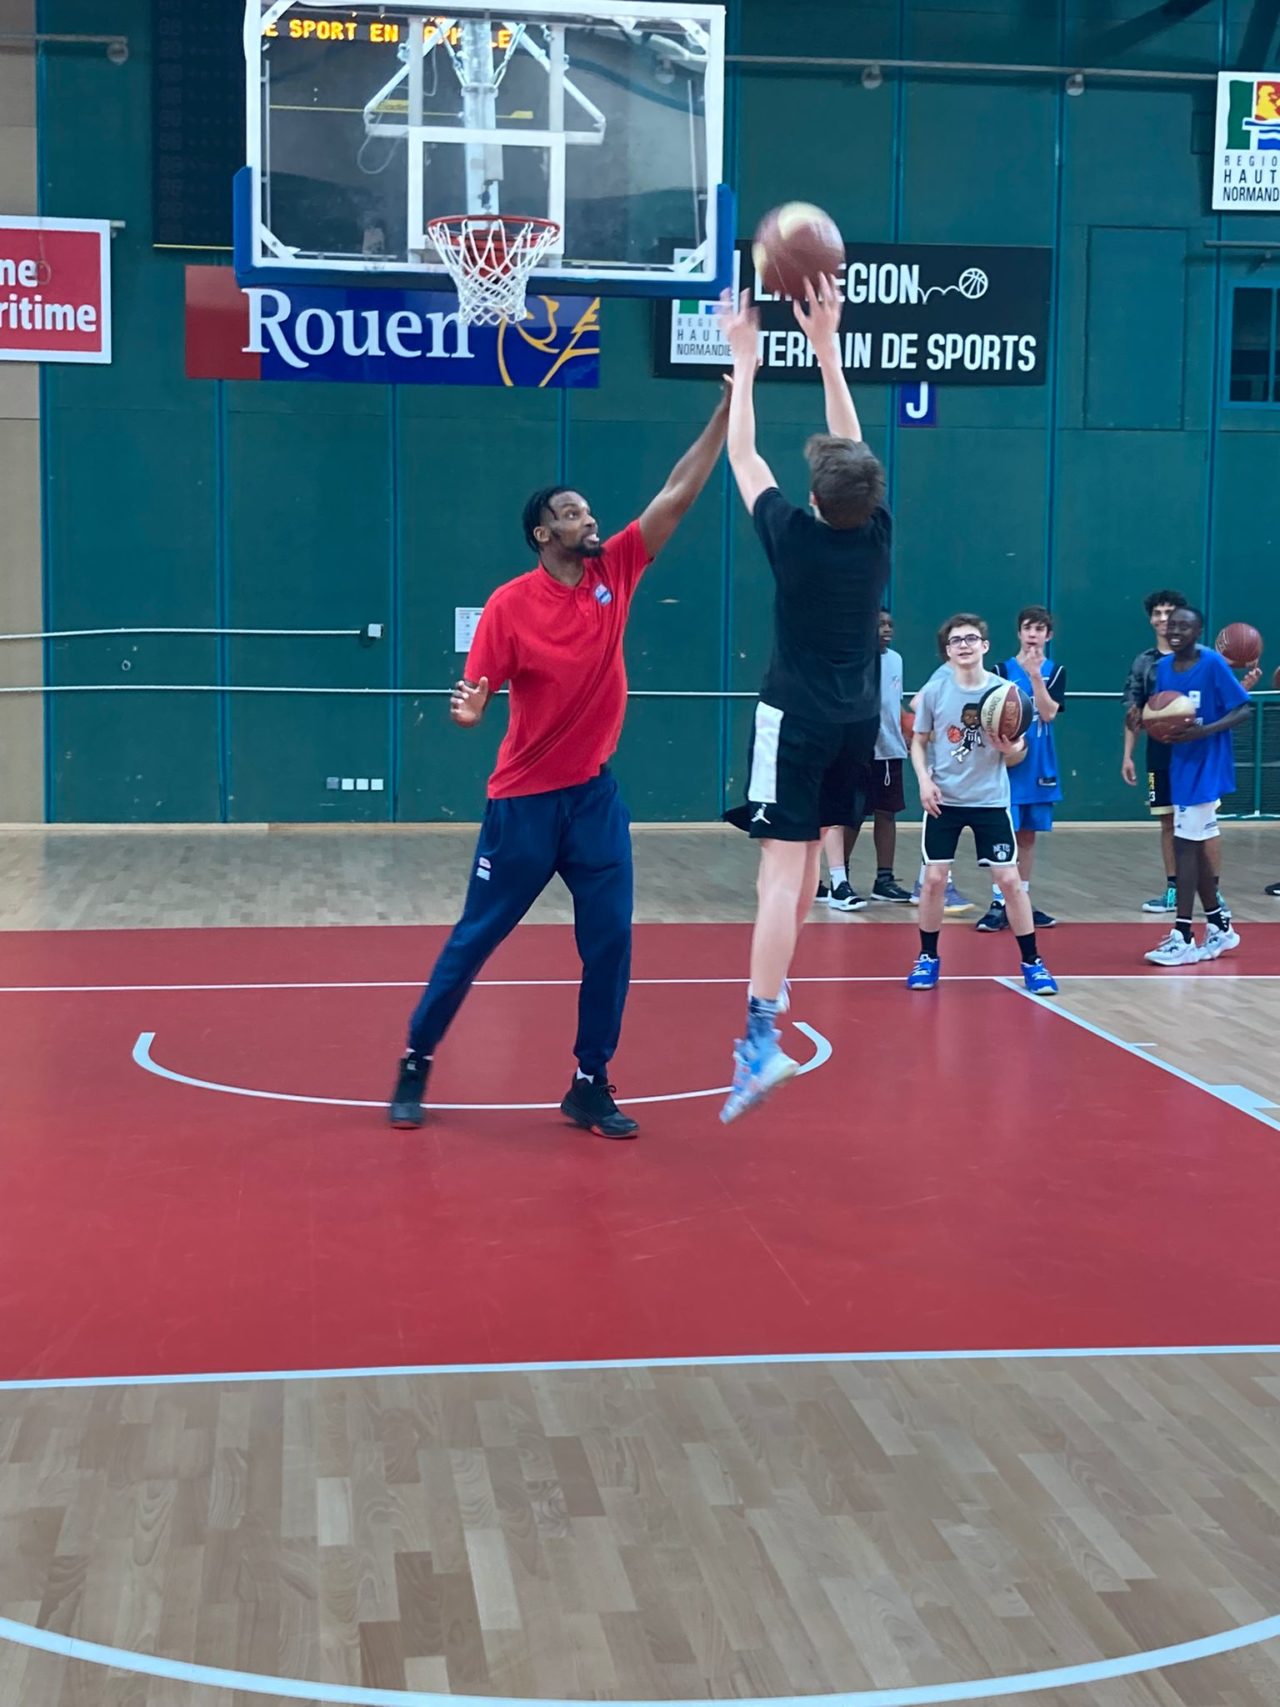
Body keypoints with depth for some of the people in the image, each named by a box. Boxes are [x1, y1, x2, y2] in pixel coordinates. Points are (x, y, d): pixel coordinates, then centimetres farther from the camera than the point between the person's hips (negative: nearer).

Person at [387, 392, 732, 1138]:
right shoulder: (510, 603, -11)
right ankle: (416, 1066, 22)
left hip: (596, 795, 4)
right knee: (475, 938, 6)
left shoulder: (614, 573, 0)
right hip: (525, 800, -4)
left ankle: (591, 1087, 14)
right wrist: (467, 710, -34)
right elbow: (477, 695, -10)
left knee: (611, 942, 1)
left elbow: (679, 494, -2)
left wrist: (727, 409, -7)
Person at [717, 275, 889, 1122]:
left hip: (797, 719, -5)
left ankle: (763, 1039, -24)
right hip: (856, 722, 5)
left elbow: (742, 454, -1)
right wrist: (826, 346, 10)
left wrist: (745, 361, 9)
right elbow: (855, 444, 9)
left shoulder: (795, 537, -12)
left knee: (784, 866, -14)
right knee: (809, 854, 20)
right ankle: (773, 984, 36)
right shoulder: (877, 534, -2)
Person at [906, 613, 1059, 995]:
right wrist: (924, 780, -9)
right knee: (934, 878, 0)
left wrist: (1012, 747, -23)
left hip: (991, 800, 0)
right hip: (944, 800, 0)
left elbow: (1014, 753, 0)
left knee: (1010, 879, -3)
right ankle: (928, 958, 17)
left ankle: (1031, 962, 8)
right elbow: (919, 742, 6)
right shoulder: (933, 691, -4)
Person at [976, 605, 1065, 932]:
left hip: (1038, 765, 2)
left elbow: (1049, 712, -10)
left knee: (1028, 835, 9)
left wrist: (1035, 675, -18)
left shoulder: (1055, 671, 4)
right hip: (1006, 762, -2)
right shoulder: (1003, 669, -1)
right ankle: (998, 904, -3)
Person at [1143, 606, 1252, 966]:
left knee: (1185, 845, -10)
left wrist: (1203, 731, -25)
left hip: (1207, 767, -7)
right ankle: (1220, 927, 26)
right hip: (1180, 765, 7)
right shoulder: (1163, 666, 6)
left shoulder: (1213, 663, -13)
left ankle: (1183, 937, -6)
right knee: (1193, 848, 12)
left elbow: (1243, 709, -12)